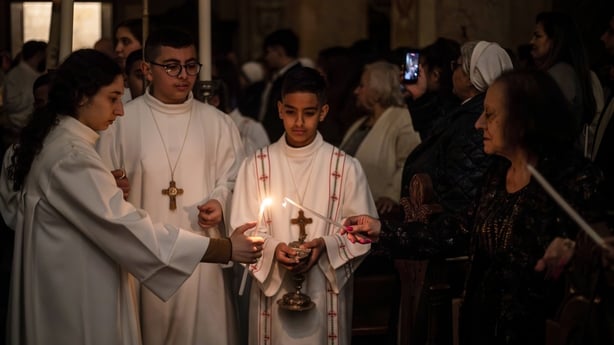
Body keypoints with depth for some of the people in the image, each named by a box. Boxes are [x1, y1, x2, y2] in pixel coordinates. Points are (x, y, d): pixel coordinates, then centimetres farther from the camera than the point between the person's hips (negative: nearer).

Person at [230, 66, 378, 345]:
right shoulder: (256, 166, 1)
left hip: (326, 292, 0)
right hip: (272, 290, 1)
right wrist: (272, 248, -19)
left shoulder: (345, 167, -1)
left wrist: (325, 245, -17)